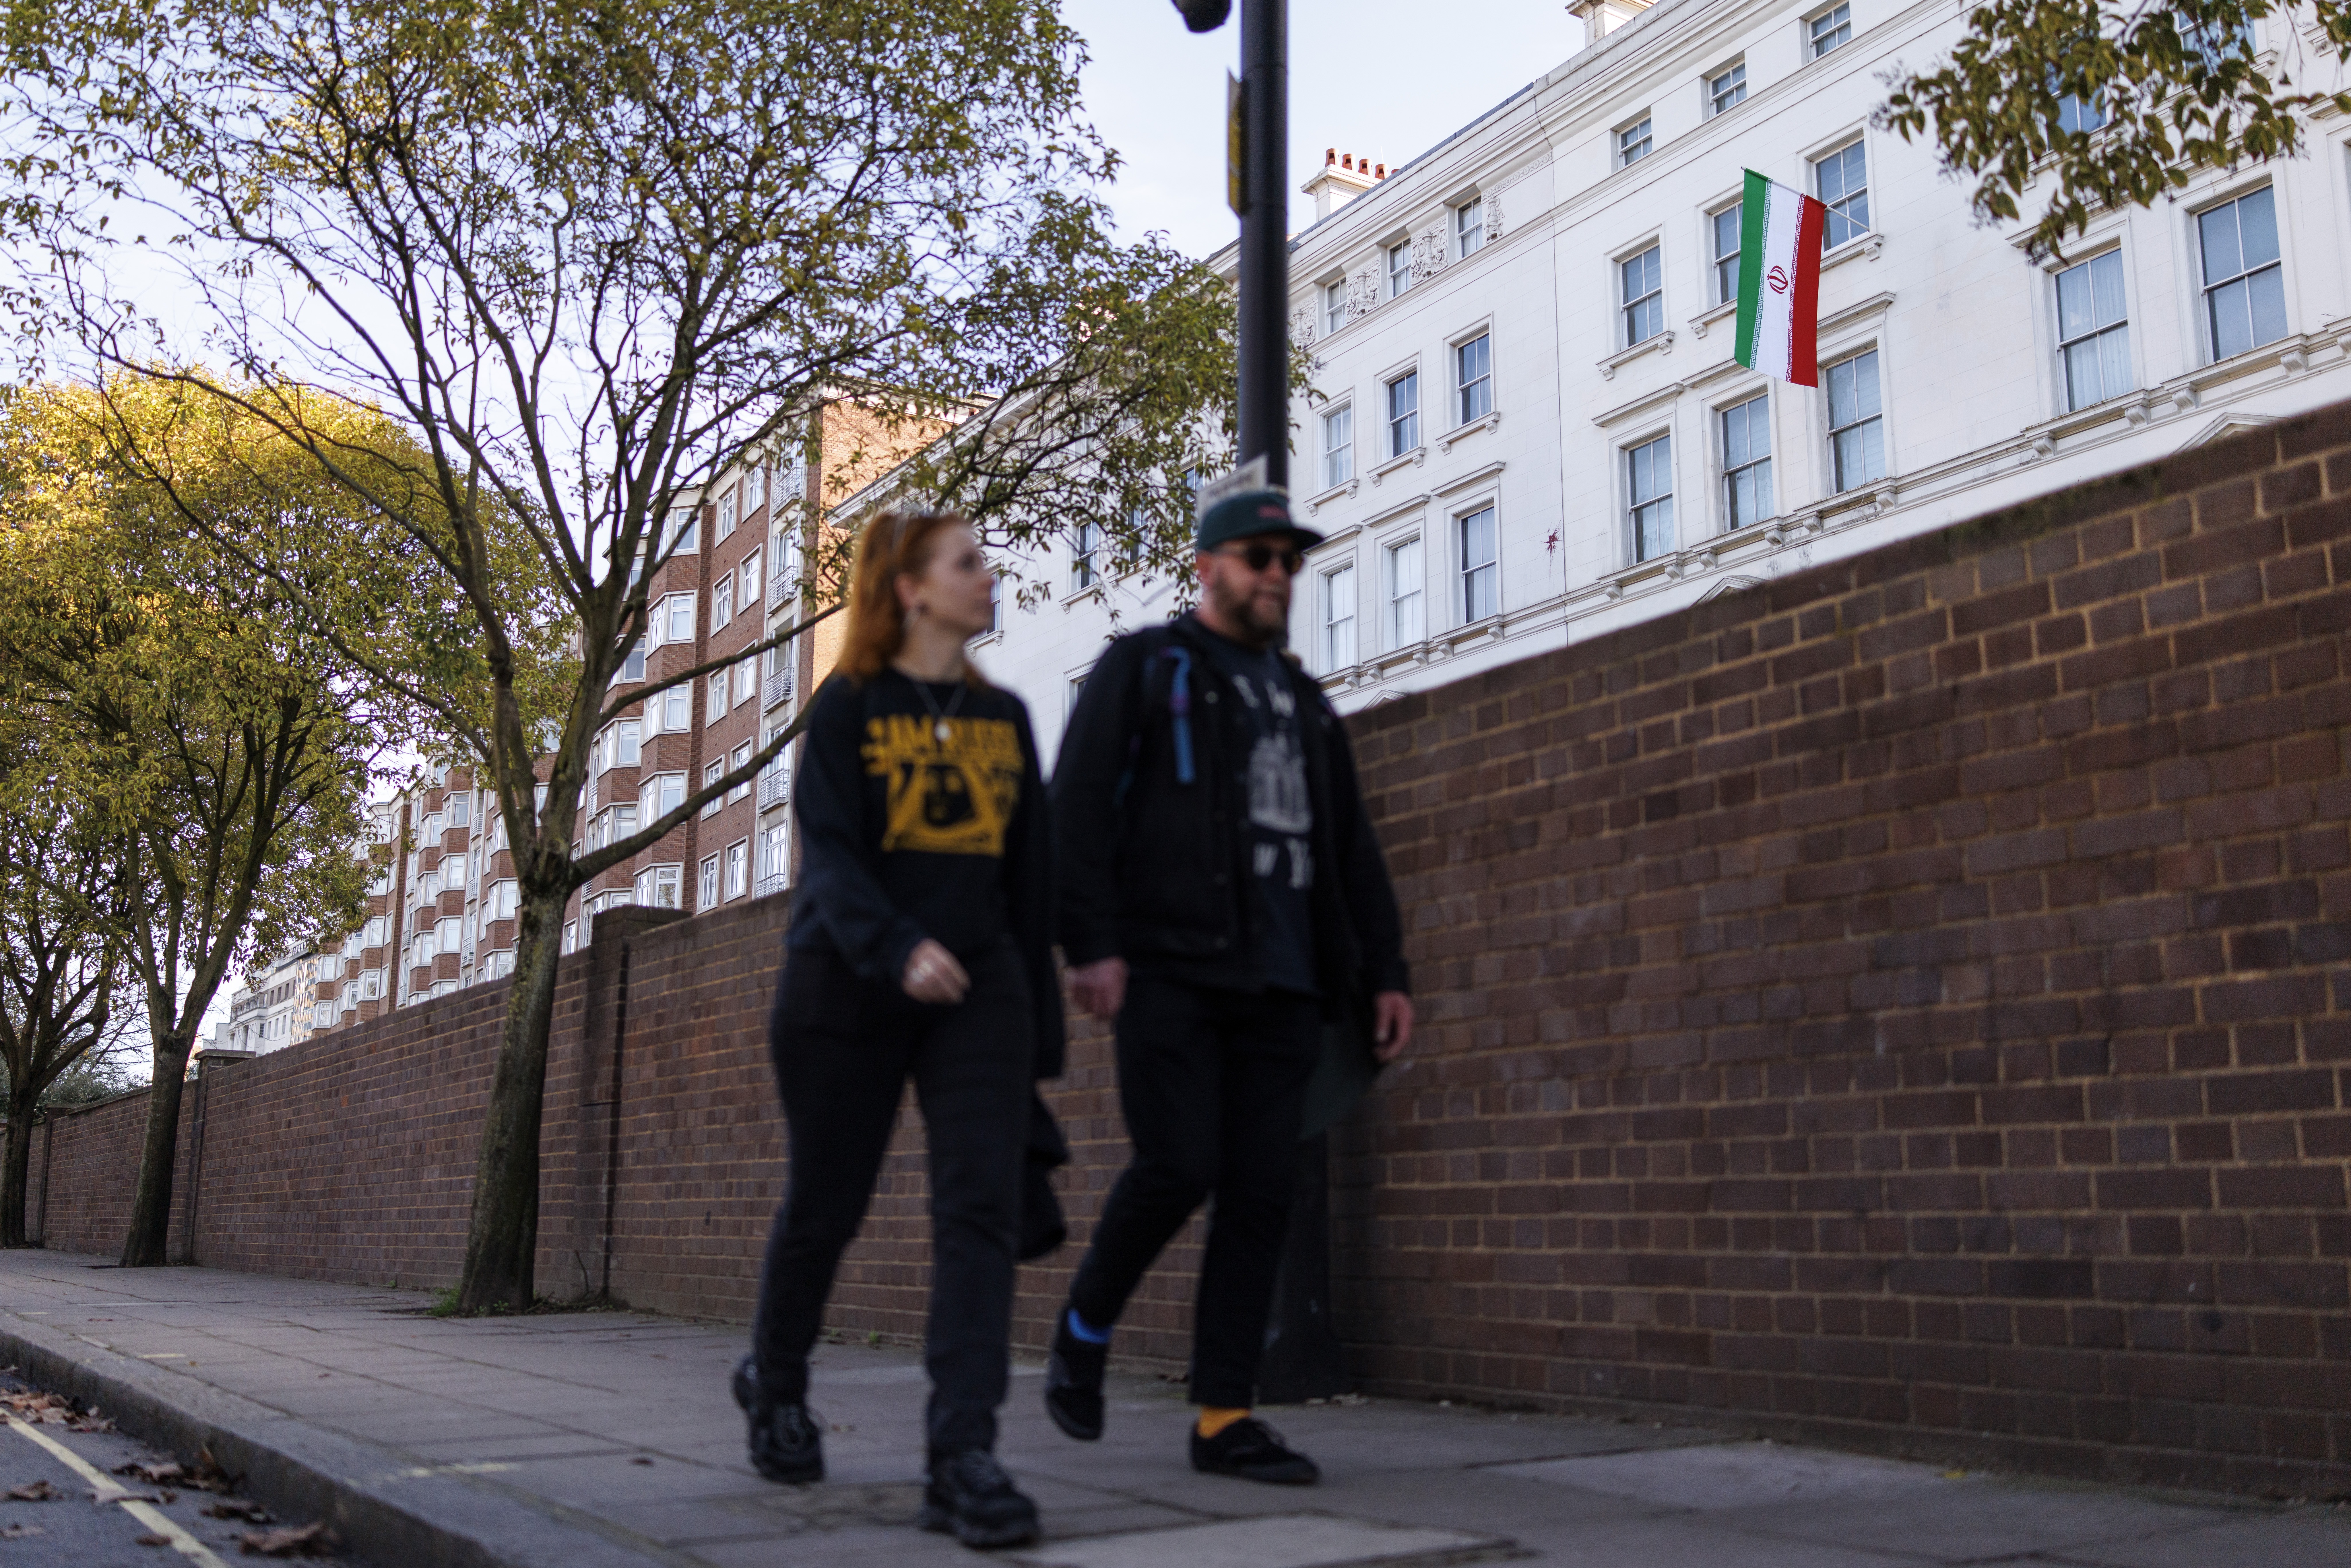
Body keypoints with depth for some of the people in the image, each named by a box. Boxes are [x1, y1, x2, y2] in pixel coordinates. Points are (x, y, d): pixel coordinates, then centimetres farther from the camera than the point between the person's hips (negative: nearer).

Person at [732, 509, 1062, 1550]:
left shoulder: (1004, 717, 12)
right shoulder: (850, 707, -1)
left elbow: (1029, 876, 13)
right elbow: (829, 853, -12)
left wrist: (1040, 1024, 11)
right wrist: (899, 948, -30)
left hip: (979, 992, 3)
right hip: (848, 992, -3)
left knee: (982, 1207, -11)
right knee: (826, 1205, 9)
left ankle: (962, 1456, -13)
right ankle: (774, 1380, 36)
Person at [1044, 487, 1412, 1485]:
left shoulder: (1302, 702, 24)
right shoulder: (1142, 669, 7)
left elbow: (1351, 851, 23)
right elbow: (1078, 806, -4)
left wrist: (1384, 971, 13)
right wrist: (1090, 943, -15)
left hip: (1279, 986, 5)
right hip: (1169, 971, -5)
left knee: (1259, 1195, 0)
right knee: (1179, 1166, -15)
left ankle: (1224, 1417, 6)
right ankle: (1084, 1329, 12)